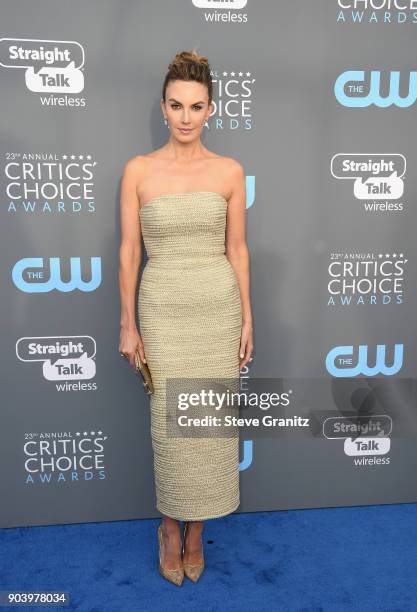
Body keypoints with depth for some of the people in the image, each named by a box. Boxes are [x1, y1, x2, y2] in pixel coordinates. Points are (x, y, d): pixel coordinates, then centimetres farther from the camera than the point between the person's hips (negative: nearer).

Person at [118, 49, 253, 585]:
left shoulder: (229, 171, 2)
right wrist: (128, 324, -2)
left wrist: (246, 319, 3)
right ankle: (170, 523, 33)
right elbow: (129, 251, 0)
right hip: (163, 309, -1)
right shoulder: (138, 170, -1)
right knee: (169, 422, 5)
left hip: (219, 308, 1)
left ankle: (196, 527, 33)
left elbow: (237, 249, 4)